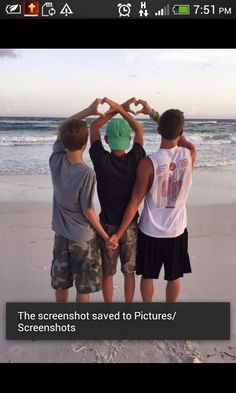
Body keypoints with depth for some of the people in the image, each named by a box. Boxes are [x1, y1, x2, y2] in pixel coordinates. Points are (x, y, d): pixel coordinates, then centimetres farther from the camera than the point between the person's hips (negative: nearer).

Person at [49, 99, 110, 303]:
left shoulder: (56, 160, -11)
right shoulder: (87, 173, -25)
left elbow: (63, 129, 4)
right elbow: (88, 211, -18)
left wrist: (88, 110, -1)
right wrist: (105, 235, -5)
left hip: (61, 234, 6)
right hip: (83, 238, -6)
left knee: (61, 283, 21)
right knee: (84, 287, 12)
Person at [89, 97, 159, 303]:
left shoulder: (101, 161, -20)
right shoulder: (135, 160, -16)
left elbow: (94, 126, -5)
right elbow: (139, 129, 1)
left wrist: (119, 109, -5)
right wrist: (120, 109, -6)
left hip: (108, 226, -1)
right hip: (130, 225, 1)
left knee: (107, 272, 17)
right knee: (129, 272, 19)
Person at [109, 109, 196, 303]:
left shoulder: (148, 163, -21)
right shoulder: (189, 155, -13)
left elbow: (135, 202, -18)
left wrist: (118, 234, -9)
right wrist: (153, 113, 11)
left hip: (150, 230, -2)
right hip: (177, 229, 3)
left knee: (147, 276, 20)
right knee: (174, 277, 22)